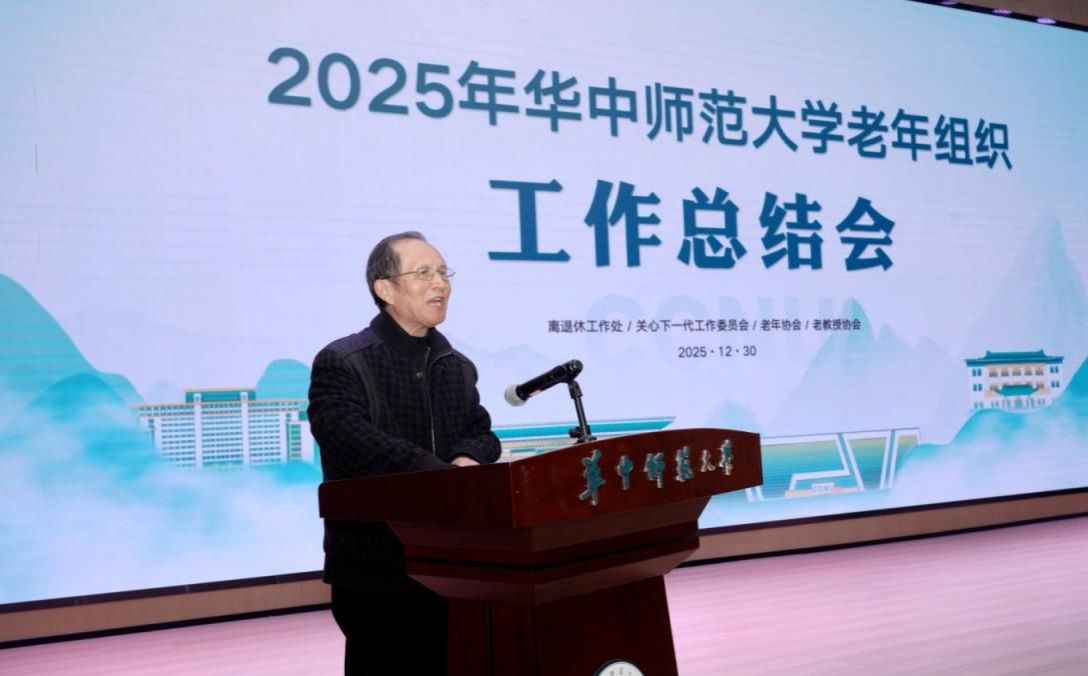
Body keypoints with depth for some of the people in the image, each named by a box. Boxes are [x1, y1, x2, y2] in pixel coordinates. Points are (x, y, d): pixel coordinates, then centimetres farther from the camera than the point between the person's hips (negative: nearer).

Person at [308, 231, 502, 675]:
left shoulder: (457, 366, 13)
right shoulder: (340, 363, -9)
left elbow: (481, 433, 9)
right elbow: (356, 444, -23)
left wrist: (467, 460, -16)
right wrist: (445, 475, -29)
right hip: (376, 570, -6)